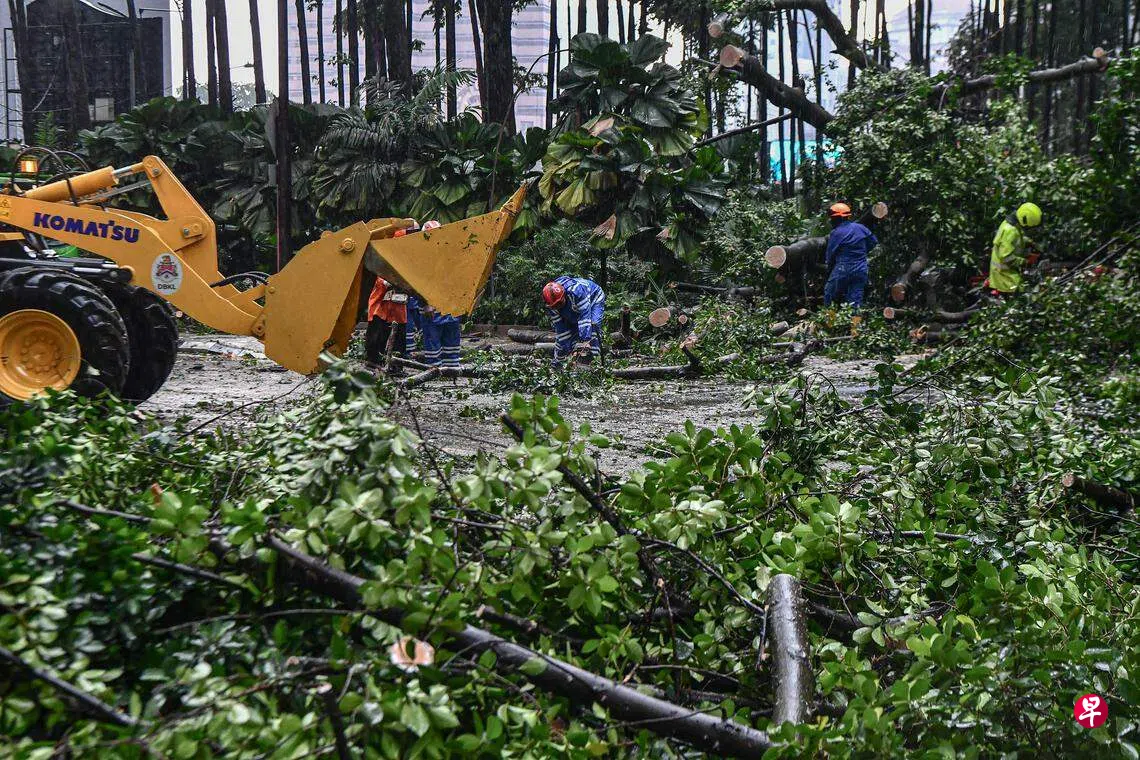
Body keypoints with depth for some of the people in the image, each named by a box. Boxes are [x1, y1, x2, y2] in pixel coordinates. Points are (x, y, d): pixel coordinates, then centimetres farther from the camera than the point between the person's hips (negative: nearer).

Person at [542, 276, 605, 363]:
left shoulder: (576, 290, -46)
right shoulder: (552, 304, -26)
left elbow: (584, 316, -45)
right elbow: (559, 327, -19)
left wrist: (585, 340, -49)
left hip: (594, 300, -5)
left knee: (593, 326, -27)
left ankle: (594, 358, -27)